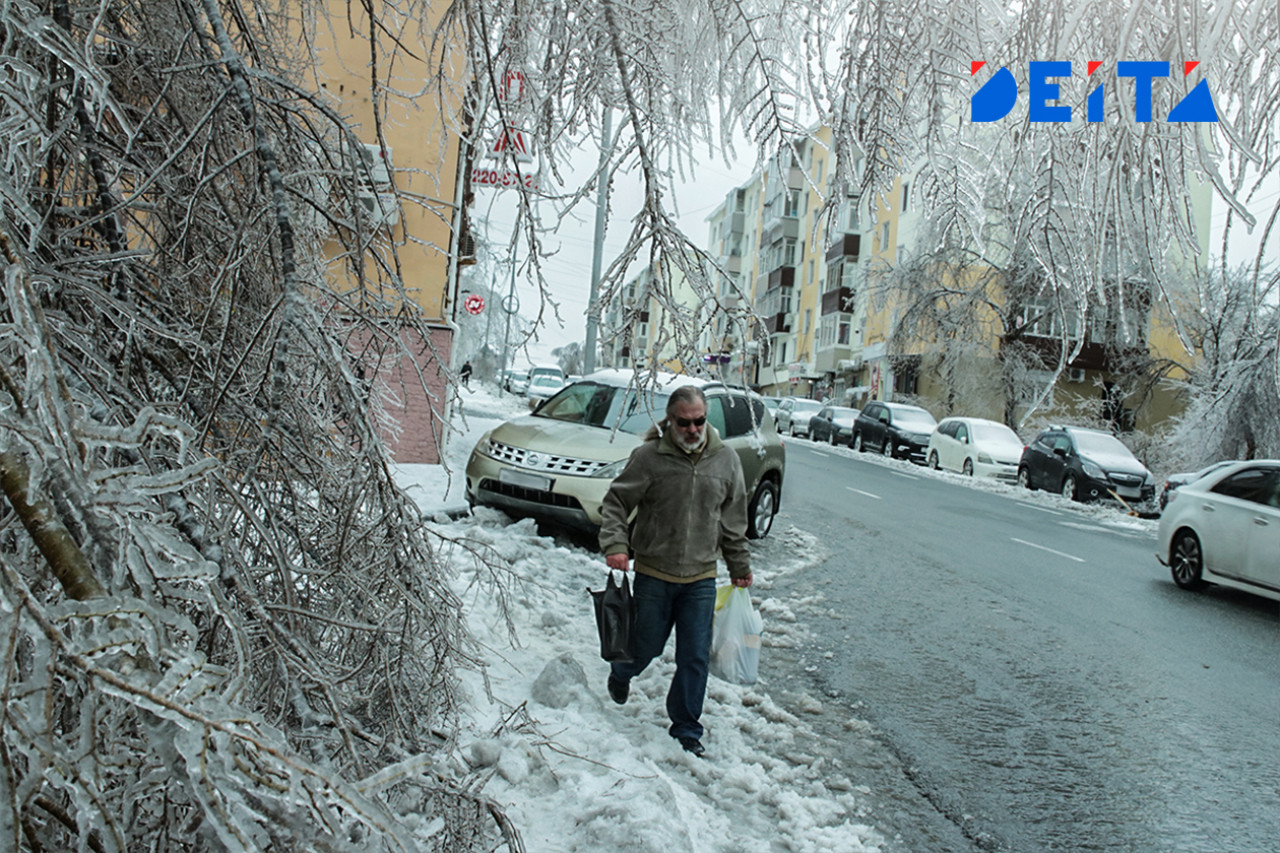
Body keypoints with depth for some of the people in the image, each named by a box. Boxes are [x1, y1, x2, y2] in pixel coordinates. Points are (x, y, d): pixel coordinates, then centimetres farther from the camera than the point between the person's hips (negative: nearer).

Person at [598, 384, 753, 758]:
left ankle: (686, 729, 24)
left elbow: (734, 520, 10)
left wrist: (740, 566, 15)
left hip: (701, 578, 2)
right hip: (653, 575, -2)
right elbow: (615, 503, -6)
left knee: (696, 658, 4)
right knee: (646, 645, 13)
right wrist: (615, 544, -22)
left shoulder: (726, 459, 0)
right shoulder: (649, 456, -11)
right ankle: (620, 673, 48)